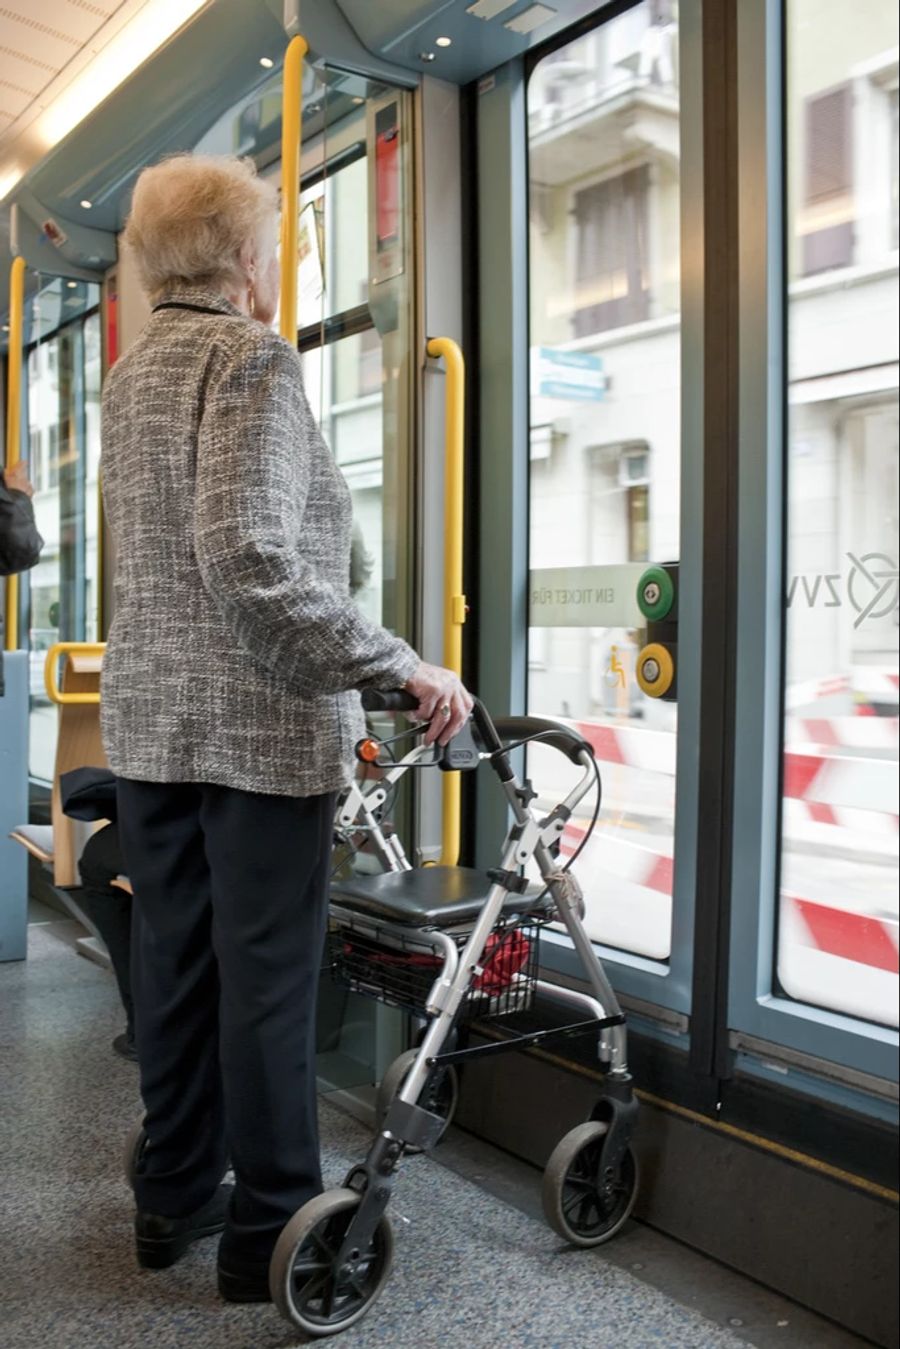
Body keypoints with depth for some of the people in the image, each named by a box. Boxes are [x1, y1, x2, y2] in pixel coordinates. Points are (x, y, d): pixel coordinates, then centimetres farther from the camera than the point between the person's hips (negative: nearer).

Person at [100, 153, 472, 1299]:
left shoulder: (129, 372, 16)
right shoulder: (253, 358, -12)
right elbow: (250, 561, -25)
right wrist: (400, 669, -23)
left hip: (145, 719, 8)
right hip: (259, 726, -8)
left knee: (172, 960, 15)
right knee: (266, 975, 2)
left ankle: (173, 1200, 29)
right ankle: (268, 1232, 16)